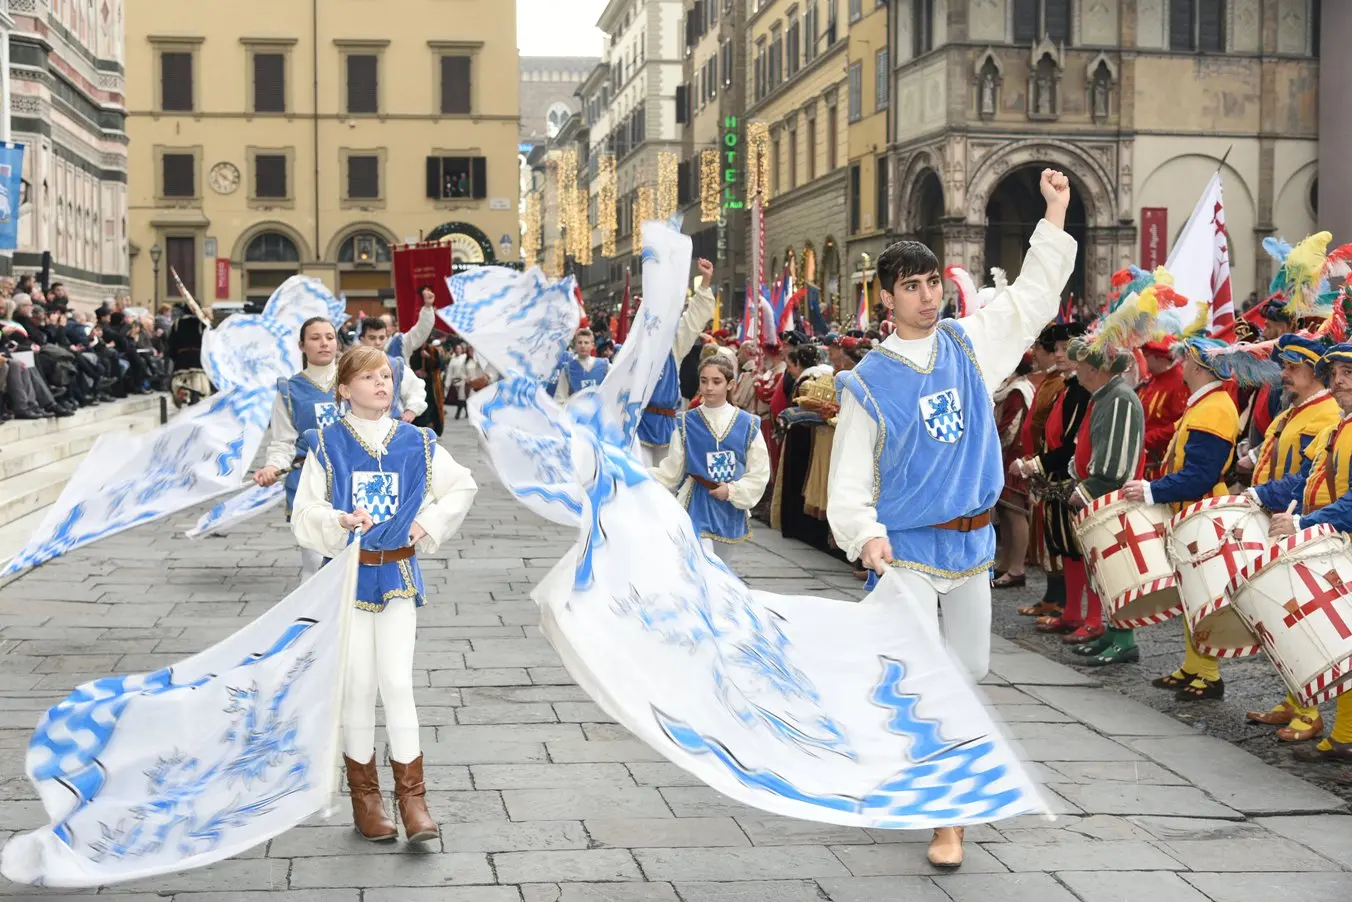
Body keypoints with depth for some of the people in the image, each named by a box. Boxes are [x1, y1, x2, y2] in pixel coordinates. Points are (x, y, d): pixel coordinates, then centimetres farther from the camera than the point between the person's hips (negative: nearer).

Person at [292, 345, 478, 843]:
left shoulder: (416, 443, 3)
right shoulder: (327, 445, -2)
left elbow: (463, 486, 15)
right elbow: (304, 513, -4)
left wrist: (429, 524, 1)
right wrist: (340, 521, -23)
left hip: (398, 573, 1)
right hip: (348, 573, -1)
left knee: (397, 682, -6)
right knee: (358, 685, 3)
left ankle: (412, 797, 0)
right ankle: (364, 797, 15)